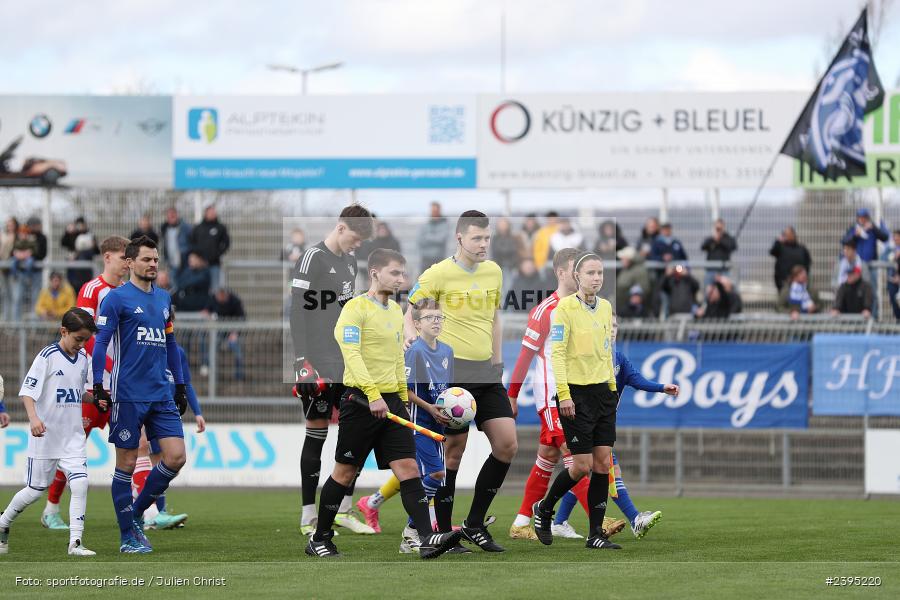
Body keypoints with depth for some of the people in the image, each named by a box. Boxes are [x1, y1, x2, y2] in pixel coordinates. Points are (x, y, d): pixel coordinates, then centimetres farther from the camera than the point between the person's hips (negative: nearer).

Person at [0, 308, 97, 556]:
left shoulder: (84, 359, 7)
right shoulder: (48, 356, -12)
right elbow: (27, 391, -16)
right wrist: (33, 417, -31)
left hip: (73, 437, 5)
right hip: (45, 436, -5)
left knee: (80, 484, -13)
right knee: (35, 490, 6)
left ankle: (75, 542, -11)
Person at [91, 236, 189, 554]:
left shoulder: (164, 299, 15)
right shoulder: (117, 298, -4)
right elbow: (100, 343, -7)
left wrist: (180, 385, 21)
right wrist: (98, 387, -14)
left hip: (162, 395, 6)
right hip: (128, 394, -6)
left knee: (176, 457, -4)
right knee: (127, 464, -1)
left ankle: (137, 512, 14)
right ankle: (128, 536, 7)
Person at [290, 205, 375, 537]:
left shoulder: (350, 261, 14)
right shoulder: (312, 259, -11)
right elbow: (298, 312, -14)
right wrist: (303, 362, -20)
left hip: (346, 363, 8)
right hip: (319, 364, -8)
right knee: (317, 433, -4)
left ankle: (343, 509, 17)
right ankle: (308, 518, 1)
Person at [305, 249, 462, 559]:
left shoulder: (396, 311, 16)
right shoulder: (356, 308, -9)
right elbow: (351, 353, -20)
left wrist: (403, 398, 22)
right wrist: (373, 394, -28)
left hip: (390, 400, 7)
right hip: (360, 399, -6)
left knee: (408, 468, -6)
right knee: (345, 472, 2)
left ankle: (427, 539, -16)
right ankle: (319, 539, 16)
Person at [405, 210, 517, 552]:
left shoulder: (494, 272, 11)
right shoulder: (438, 274, -7)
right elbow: (411, 314, 0)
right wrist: (412, 336, -21)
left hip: (486, 373, 6)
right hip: (452, 372, -6)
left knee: (507, 445, -1)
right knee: (453, 450, -4)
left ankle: (475, 524, 11)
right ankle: (442, 533, 6)